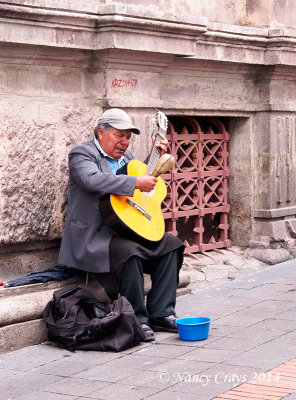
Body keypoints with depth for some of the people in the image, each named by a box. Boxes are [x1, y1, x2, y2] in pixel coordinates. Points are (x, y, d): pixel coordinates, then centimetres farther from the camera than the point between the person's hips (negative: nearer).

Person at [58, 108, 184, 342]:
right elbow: (93, 179, -29)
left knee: (171, 245, -3)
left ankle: (160, 313, -2)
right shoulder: (82, 154, -7)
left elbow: (146, 177, 35)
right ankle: (137, 320, -21)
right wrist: (135, 183, -33)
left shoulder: (126, 156, 19)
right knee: (129, 252, -34)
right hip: (92, 237, -9)